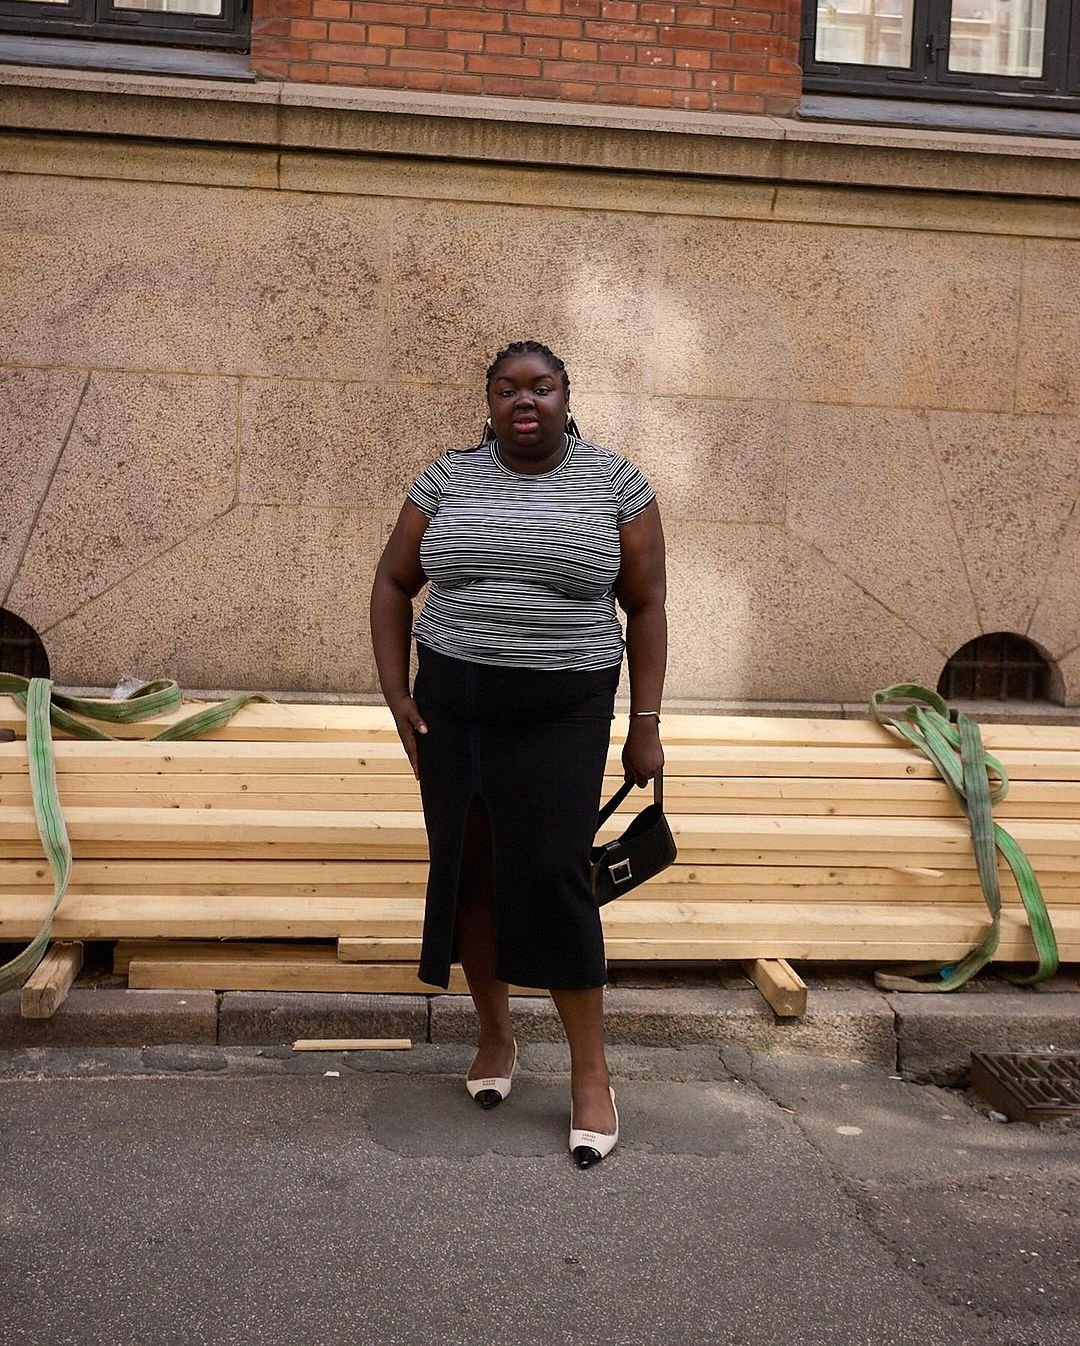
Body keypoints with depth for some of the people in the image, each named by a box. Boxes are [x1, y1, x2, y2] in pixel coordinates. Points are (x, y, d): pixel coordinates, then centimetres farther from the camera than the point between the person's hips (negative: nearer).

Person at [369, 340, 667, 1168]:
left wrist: (646, 724, -3)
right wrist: (397, 693, 0)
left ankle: (591, 1073, 5)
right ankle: (496, 1035, 28)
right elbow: (393, 584, 10)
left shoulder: (615, 482, -2)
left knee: (553, 878, -8)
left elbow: (647, 605, 1)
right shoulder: (447, 479, 3)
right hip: (452, 707, 3)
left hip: (562, 714, -3)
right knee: (468, 871, 8)